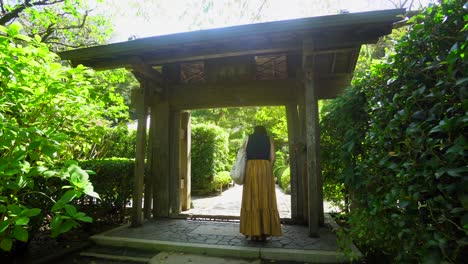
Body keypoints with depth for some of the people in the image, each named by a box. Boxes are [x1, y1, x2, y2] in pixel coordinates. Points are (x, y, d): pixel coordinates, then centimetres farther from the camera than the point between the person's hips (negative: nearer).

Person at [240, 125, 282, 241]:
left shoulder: (248, 138, 15)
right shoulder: (269, 140, 14)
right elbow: (272, 157, 3)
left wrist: (245, 172, 10)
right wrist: (268, 170, 12)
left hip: (251, 168, 0)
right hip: (265, 169, 0)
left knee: (251, 201, 2)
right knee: (266, 201, 3)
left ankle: (253, 233, 1)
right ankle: (264, 232, 2)